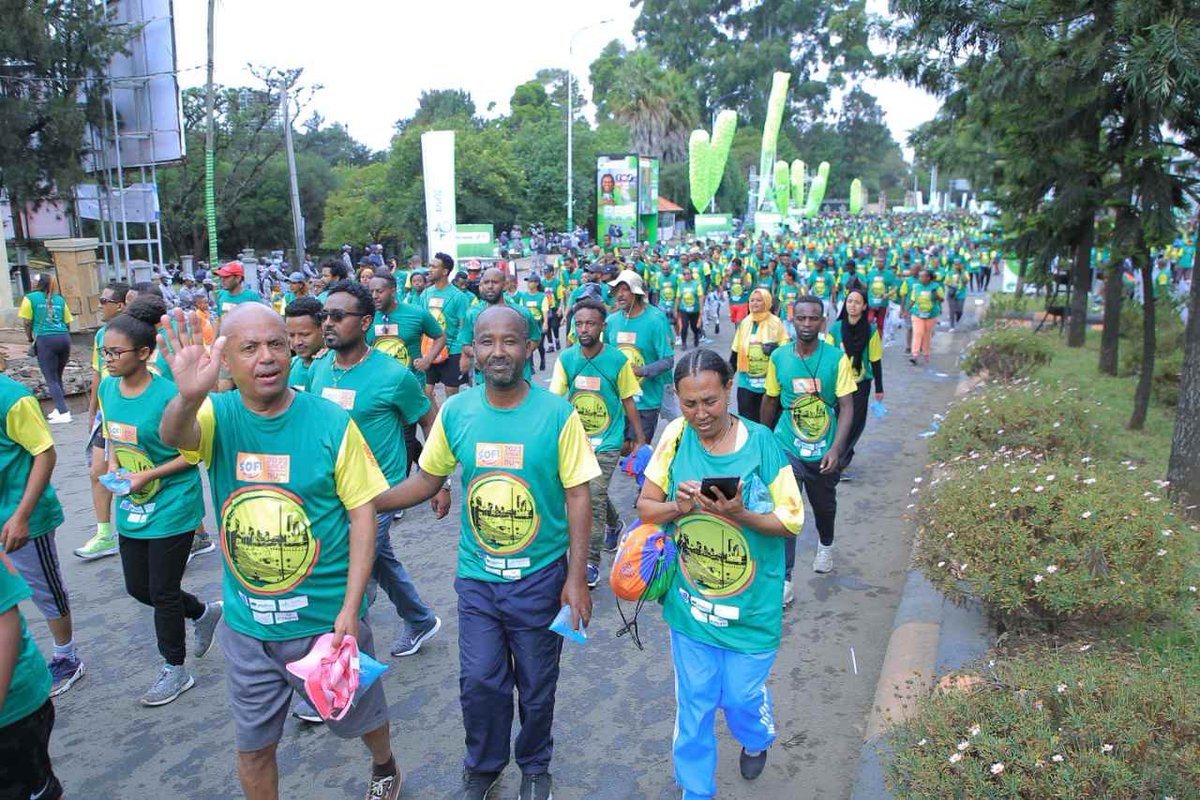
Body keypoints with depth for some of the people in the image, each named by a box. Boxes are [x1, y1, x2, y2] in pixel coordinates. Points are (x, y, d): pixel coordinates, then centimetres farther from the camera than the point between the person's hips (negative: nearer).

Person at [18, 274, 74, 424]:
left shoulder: (30, 298, 4)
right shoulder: (59, 299, 15)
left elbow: (27, 322, 1)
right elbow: (67, 322, 11)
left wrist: (30, 339, 15)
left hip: (45, 339, -4)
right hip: (64, 338, 4)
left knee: (51, 379, -1)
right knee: (58, 376, 18)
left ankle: (63, 413, -10)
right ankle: (59, 408, 19)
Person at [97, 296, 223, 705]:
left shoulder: (168, 395, -21)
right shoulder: (108, 389, 0)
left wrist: (148, 475, -21)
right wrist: (113, 465, -4)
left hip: (171, 507, -7)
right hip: (131, 507, 7)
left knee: (162, 593, 5)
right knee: (138, 588, 17)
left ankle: (175, 670, 25)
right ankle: (205, 613, 42)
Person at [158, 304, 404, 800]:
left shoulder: (332, 422, -15)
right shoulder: (217, 415, -9)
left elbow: (363, 513, -11)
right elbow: (174, 436, -32)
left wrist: (350, 608, -15)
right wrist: (189, 396, -56)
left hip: (328, 617, -1)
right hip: (246, 623, 1)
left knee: (360, 716, 22)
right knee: (253, 744, 19)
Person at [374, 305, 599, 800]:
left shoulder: (558, 415, -14)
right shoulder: (455, 412, -7)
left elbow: (577, 496, -10)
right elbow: (427, 480, 6)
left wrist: (577, 577, -11)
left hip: (540, 577, -2)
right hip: (477, 576, 2)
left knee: (536, 686, 15)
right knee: (479, 682, 10)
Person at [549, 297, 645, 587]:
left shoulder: (617, 360, -11)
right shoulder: (566, 358, -6)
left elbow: (628, 403, -2)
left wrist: (640, 440, 2)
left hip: (607, 442, -4)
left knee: (594, 495, -13)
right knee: (593, 493, 18)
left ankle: (591, 562, 1)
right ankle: (615, 525, 49)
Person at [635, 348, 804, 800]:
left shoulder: (761, 442, -16)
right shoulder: (676, 437, -11)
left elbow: (791, 523, -11)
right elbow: (646, 509, -2)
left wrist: (739, 513, -28)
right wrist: (678, 508, -24)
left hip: (750, 606, -1)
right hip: (689, 603, 1)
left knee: (741, 696, 18)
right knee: (694, 703, 15)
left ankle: (756, 740, 54)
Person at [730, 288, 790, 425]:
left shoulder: (776, 323, -5)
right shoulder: (744, 324, 5)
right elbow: (735, 352, 11)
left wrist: (776, 349, -24)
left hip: (770, 382, -2)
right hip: (747, 383, 3)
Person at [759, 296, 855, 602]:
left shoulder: (837, 358, -12)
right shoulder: (778, 357, -7)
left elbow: (847, 407, -13)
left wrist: (835, 449, -24)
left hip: (824, 452, 1)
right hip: (787, 449, 0)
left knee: (824, 507, 23)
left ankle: (825, 546, 54)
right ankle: (785, 580, 0)